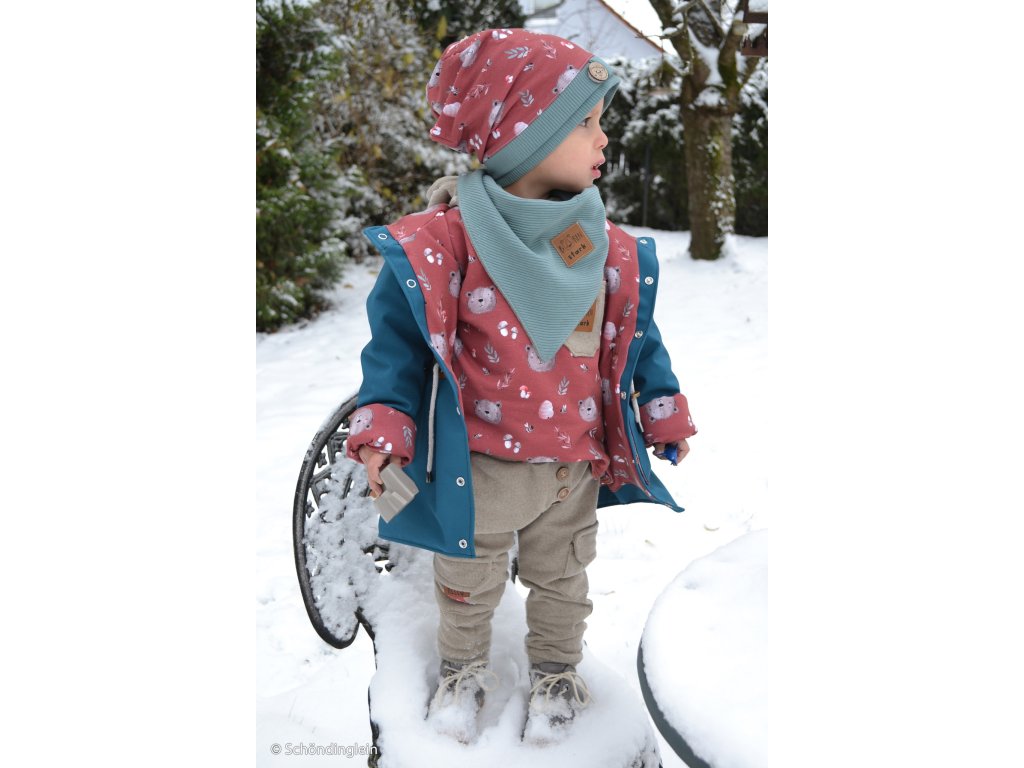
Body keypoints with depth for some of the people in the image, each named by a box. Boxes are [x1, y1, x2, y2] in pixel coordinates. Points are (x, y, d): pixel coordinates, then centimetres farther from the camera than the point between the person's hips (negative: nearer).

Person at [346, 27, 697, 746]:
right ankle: (464, 668, 51)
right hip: (479, 468, -2)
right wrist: (384, 424, -19)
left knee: (563, 580, 24)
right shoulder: (442, 242, -19)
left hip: (576, 465, 3)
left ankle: (556, 671, 52)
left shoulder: (609, 248, -6)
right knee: (470, 585, 21)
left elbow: (634, 336, 6)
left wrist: (664, 411, 8)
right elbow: (398, 339, -11)